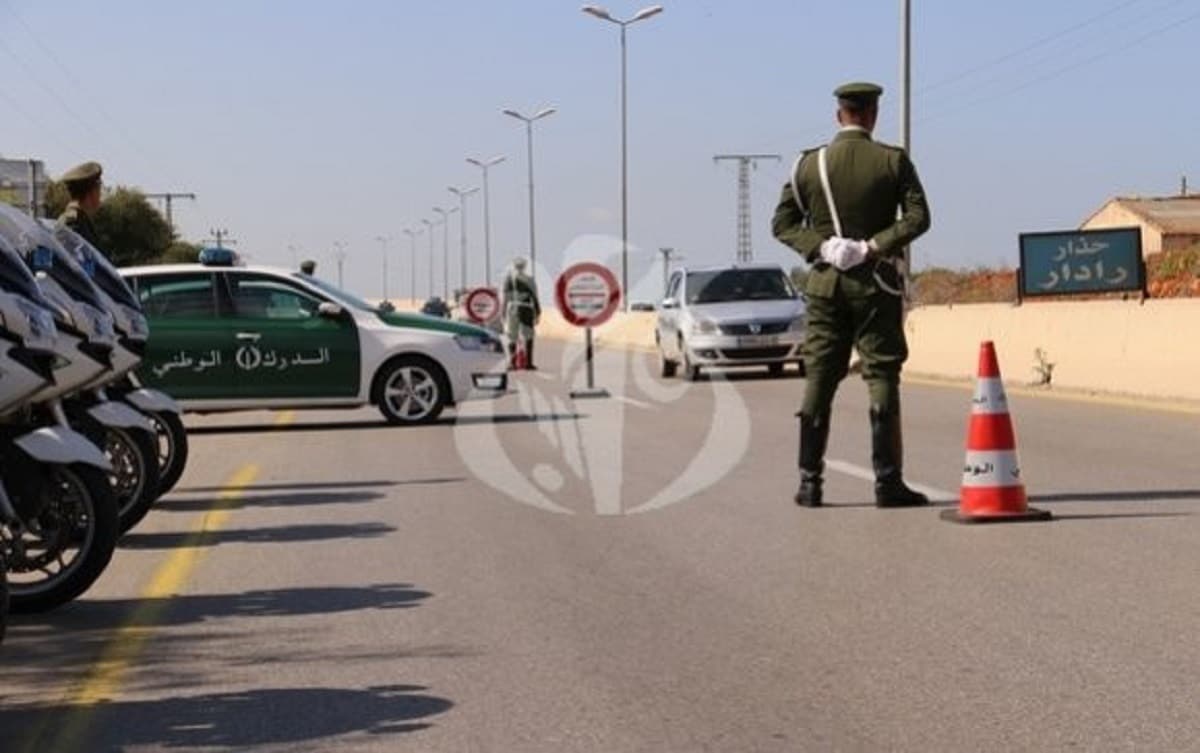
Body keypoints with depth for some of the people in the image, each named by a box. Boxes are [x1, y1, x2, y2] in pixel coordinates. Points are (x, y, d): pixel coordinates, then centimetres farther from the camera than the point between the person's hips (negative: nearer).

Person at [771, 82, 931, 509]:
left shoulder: (810, 164, 3)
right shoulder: (893, 161, -2)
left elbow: (783, 223, 1)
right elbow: (918, 217, -11)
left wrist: (820, 247, -7)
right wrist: (874, 247, -14)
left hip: (825, 282, 2)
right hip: (876, 284, -2)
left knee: (818, 381, 6)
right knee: (882, 378, 0)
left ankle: (809, 482, 5)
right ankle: (888, 482, -2)